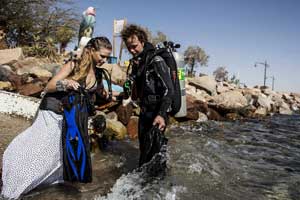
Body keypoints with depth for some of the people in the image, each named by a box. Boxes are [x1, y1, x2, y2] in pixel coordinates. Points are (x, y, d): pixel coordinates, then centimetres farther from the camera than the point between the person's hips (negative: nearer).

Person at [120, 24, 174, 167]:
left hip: (156, 113, -8)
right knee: (143, 147, 17)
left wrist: (161, 114, -29)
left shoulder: (156, 61, -16)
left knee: (153, 149, -8)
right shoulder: (136, 62, 9)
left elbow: (168, 89, -22)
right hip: (144, 112, 8)